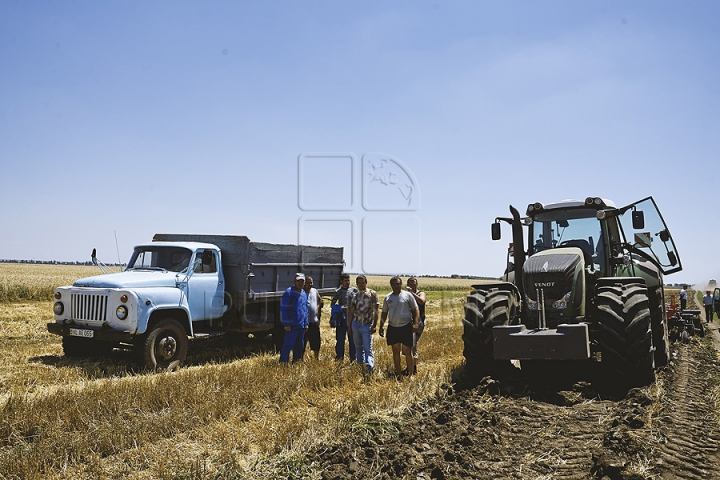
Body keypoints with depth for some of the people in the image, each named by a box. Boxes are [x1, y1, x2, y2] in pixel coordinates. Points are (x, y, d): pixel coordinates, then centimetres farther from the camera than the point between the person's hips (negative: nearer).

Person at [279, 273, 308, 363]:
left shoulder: (304, 294, 13)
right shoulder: (289, 292, -10)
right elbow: (283, 309, -12)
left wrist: (306, 323, 17)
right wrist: (286, 324, -15)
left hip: (301, 326, 8)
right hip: (292, 325, -8)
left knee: (300, 345, 15)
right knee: (288, 345, -6)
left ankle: (296, 361, 27)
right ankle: (283, 362, 1)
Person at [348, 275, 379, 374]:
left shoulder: (372, 293, -4)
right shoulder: (355, 295, 11)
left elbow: (375, 311, -7)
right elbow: (351, 311, 14)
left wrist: (374, 325, -11)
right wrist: (349, 325, 11)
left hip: (366, 325, -5)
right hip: (355, 324, 5)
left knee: (368, 348, -9)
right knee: (358, 346, 13)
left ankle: (370, 367, -11)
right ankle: (359, 364, 23)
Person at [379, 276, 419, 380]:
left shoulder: (407, 295, -1)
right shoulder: (387, 297, 9)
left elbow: (415, 310, -1)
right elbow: (384, 313, 14)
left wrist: (415, 323, -11)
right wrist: (381, 326, 6)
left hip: (405, 327, -4)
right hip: (392, 327, 4)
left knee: (408, 352, -2)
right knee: (395, 352, 11)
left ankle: (411, 375, 8)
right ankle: (398, 374, 20)